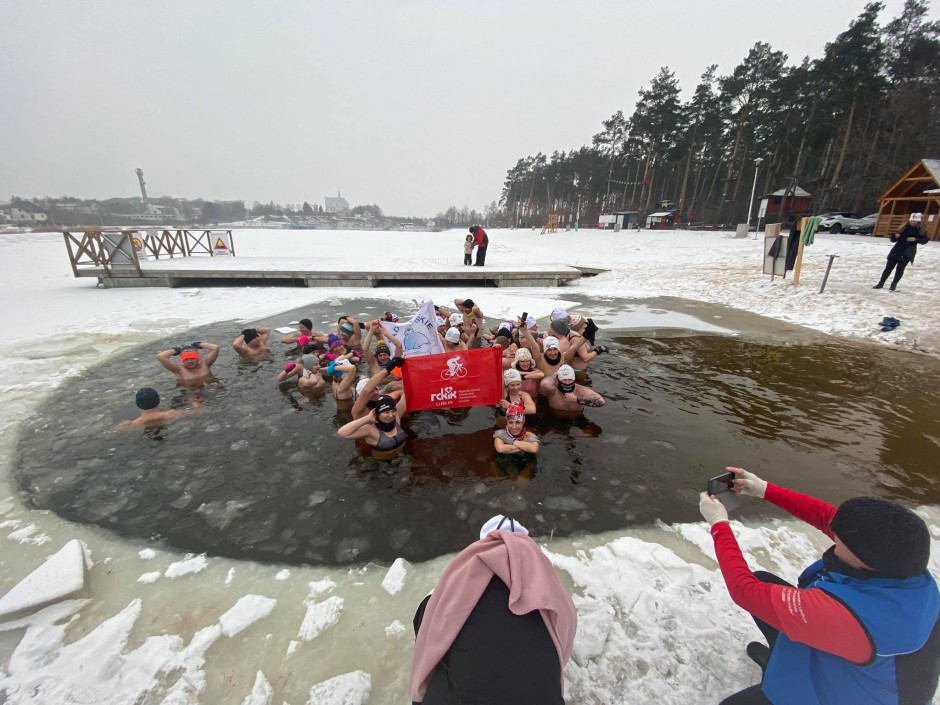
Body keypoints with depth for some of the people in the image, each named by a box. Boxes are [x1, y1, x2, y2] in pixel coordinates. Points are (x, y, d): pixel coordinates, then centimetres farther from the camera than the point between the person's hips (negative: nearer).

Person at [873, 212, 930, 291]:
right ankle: (881, 283, 7)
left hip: (907, 253, -2)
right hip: (896, 251, 2)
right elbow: (893, 240, 5)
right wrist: (895, 236, -16)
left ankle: (894, 285, 5)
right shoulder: (903, 228, 2)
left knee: (900, 268, -4)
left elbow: (925, 240, 1)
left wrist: (916, 239, -15)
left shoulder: (921, 231, -1)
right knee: (888, 267, 1)